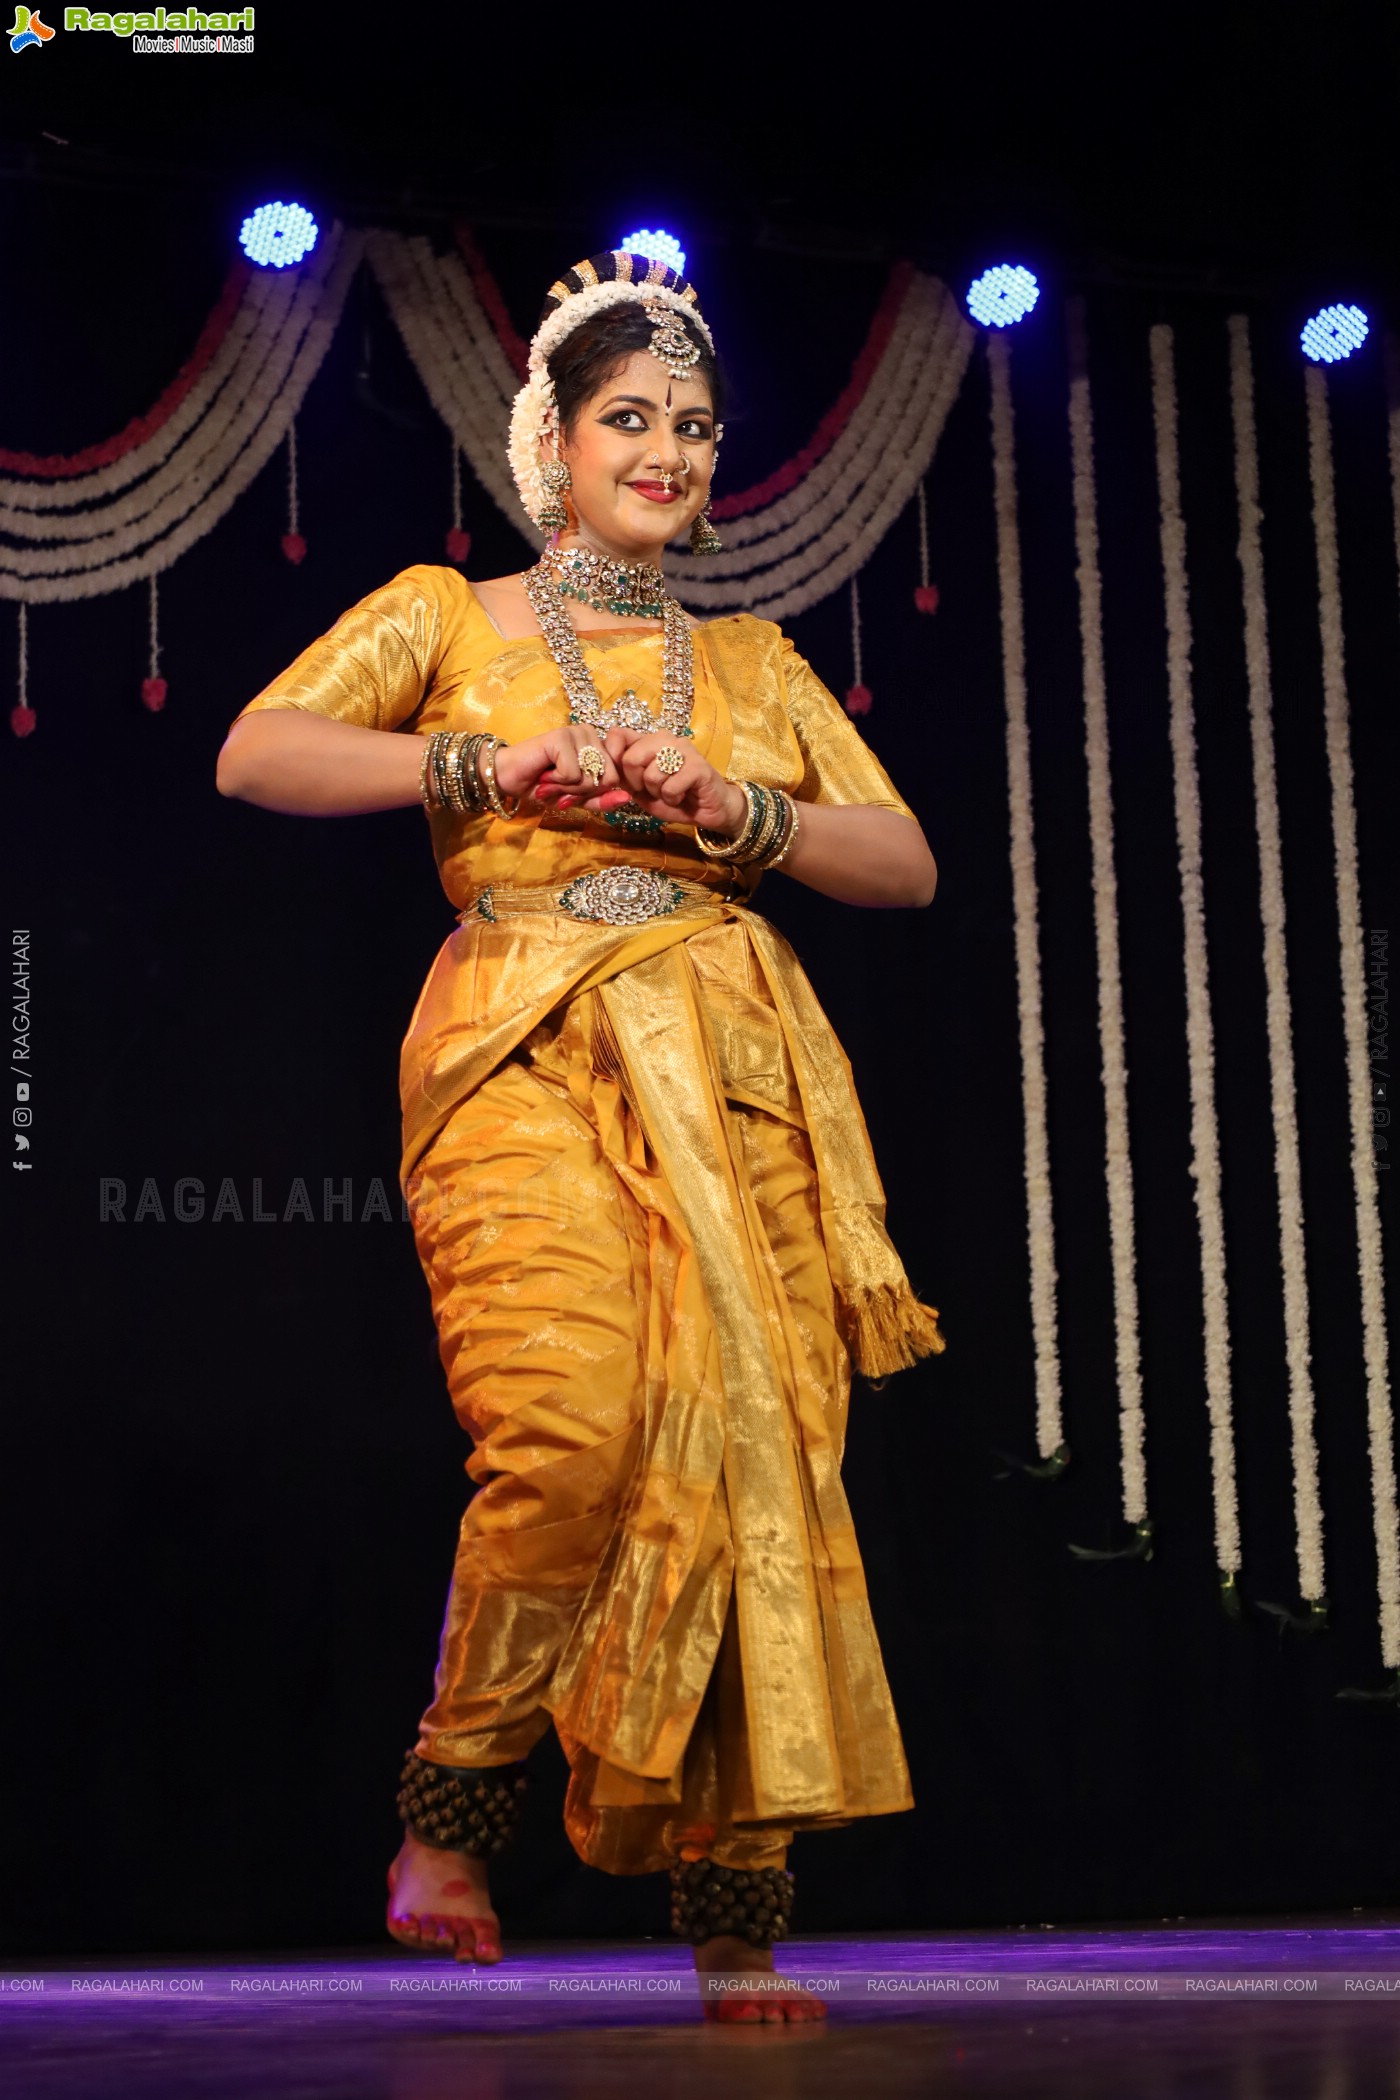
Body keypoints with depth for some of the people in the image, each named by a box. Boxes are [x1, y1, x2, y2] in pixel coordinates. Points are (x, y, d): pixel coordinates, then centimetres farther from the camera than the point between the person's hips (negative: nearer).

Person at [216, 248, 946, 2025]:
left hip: (735, 1072, 4)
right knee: (572, 1427, -26)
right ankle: (450, 1807, -5)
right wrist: (477, 765, -10)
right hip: (531, 1064, -3)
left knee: (748, 1457, -8)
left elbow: (907, 863, 15)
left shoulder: (753, 662, 23)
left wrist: (733, 812, -2)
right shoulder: (446, 617, 14)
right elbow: (254, 755, 0)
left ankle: (737, 1922, -3)